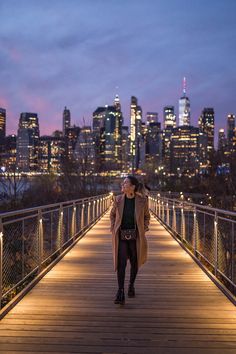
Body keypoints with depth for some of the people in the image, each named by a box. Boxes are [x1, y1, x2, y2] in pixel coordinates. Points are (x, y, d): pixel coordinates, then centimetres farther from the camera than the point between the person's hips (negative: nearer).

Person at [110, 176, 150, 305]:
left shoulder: (142, 201, -10)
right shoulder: (118, 199, -7)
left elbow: (147, 216, 7)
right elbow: (112, 214, 10)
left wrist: (143, 230, -3)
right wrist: (113, 229, -1)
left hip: (135, 236, 1)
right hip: (121, 236, 0)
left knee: (135, 262, 14)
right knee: (121, 263, -11)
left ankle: (131, 285, 39)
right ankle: (120, 294, -12)